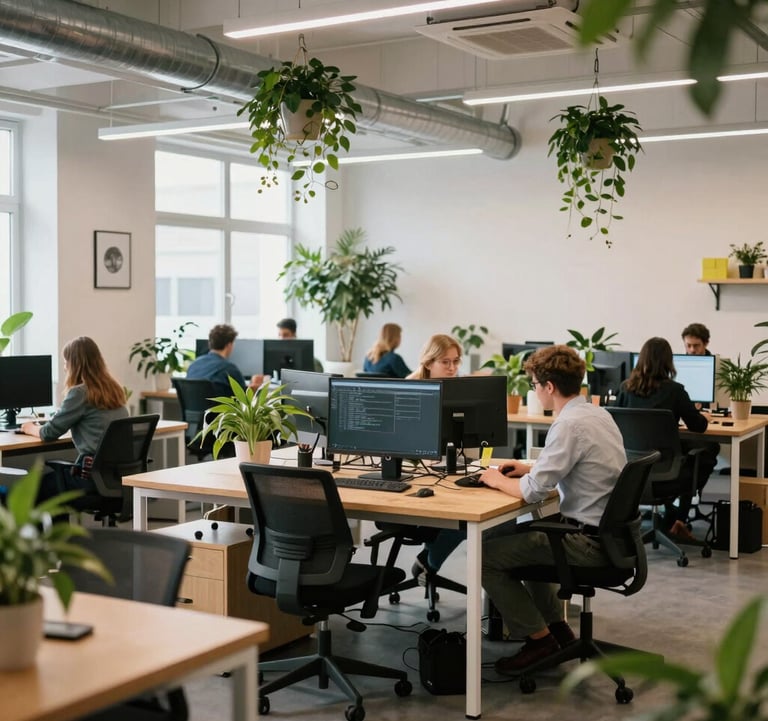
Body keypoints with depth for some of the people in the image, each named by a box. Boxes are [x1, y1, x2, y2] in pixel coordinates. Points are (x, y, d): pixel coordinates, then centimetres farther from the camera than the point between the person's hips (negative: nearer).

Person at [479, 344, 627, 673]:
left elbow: (532, 491, -25)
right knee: (520, 536, 30)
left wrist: (498, 481, -6)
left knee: (486, 556, -5)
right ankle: (556, 626, 29)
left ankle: (540, 638, 5)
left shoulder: (570, 425, -22)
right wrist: (532, 468, 15)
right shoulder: (599, 413, 7)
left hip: (589, 543, -10)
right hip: (609, 531, 10)